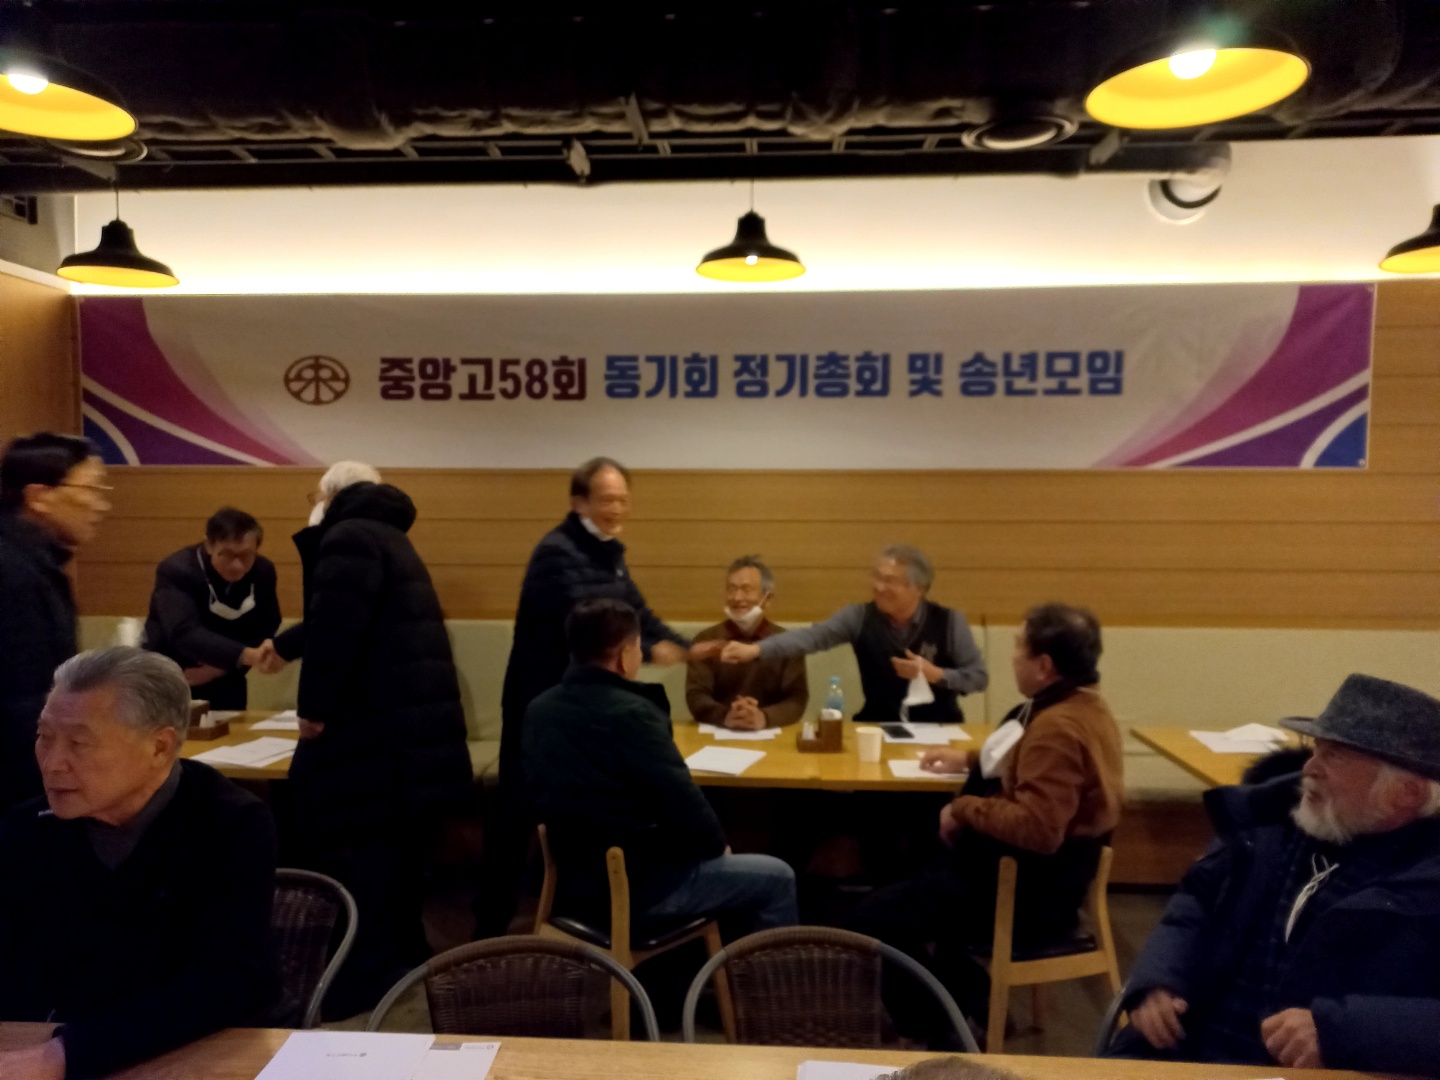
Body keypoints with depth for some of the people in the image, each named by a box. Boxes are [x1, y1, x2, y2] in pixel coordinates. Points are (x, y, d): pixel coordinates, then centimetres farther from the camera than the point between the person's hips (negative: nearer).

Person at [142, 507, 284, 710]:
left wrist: (219, 667, -19)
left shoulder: (263, 571, -9)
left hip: (224, 685, 4)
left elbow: (265, 630, -4)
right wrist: (249, 656, -51)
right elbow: (184, 634, -37)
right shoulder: (177, 570, -22)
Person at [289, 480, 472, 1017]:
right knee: (394, 846, 18)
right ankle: (400, 954, 29)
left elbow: (335, 627, -21)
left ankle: (363, 976, 5)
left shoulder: (348, 536, -8)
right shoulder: (387, 537, 23)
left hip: (380, 723, -10)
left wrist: (315, 705, -13)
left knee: (352, 843, -2)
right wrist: (282, 646, 45)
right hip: (416, 720, 10)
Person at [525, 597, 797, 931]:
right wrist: (717, 844, -2)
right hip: (638, 886, -9)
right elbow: (683, 801, -23)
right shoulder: (631, 712, -24)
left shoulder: (538, 709, 2)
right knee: (777, 878, 8)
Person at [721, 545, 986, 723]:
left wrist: (935, 674, -19)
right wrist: (756, 649, -34)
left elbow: (979, 677, -2)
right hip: (878, 728, 2)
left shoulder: (949, 622, -8)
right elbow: (813, 636, -19)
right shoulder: (859, 617, -6)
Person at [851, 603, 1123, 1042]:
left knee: (875, 915, -10)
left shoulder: (1058, 727, -27)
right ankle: (968, 996, 28)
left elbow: (1037, 829, -36)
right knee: (922, 865, 28)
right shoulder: (1084, 705, 7)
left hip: (1033, 888, -11)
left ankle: (945, 1030, 7)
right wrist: (971, 759, 18)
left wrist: (965, 808, -23)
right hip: (1048, 871, 11)